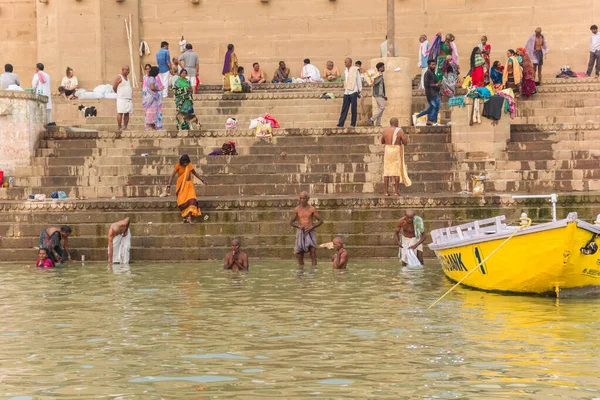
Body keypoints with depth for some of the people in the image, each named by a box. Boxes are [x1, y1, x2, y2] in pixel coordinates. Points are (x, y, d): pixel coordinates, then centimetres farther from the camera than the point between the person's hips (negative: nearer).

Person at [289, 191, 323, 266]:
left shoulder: (312, 209, 0)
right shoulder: (297, 209, 4)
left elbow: (321, 221, 2)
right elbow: (291, 222, 9)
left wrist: (312, 227, -13)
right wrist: (299, 226, -11)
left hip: (310, 233, -2)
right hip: (300, 233, 2)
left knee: (313, 254, -14)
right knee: (300, 256, 3)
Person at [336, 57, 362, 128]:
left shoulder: (355, 70, -5)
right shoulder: (345, 71, 13)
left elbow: (359, 80, -2)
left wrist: (359, 91, -2)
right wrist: (345, 89, 15)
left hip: (353, 92, -6)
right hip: (346, 92, 6)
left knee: (353, 108, -2)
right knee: (344, 108, 3)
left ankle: (353, 124, 3)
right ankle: (340, 124, 0)